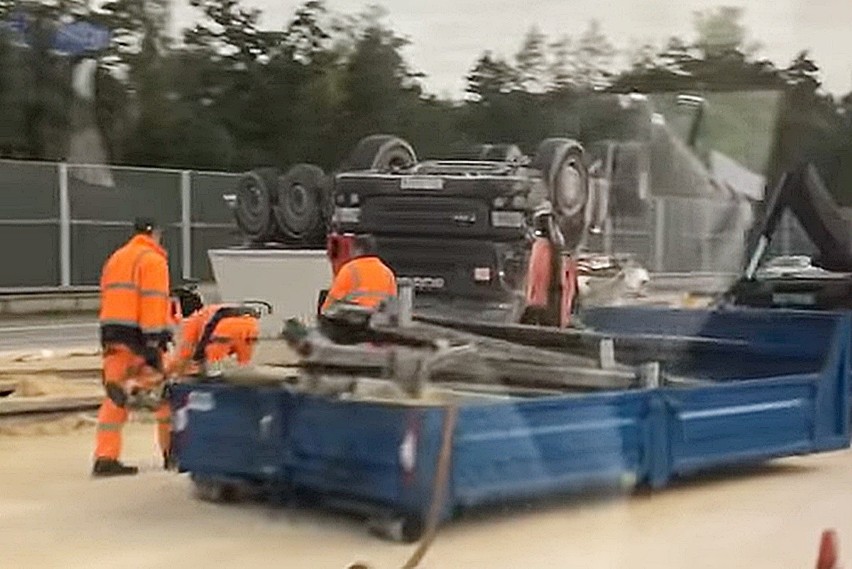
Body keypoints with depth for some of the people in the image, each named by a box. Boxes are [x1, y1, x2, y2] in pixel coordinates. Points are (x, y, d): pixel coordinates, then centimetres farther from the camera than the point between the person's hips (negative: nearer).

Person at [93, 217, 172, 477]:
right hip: (137, 333, -7)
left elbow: (108, 298, 20)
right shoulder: (152, 260, -5)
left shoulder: (115, 258, 22)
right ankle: (172, 451, 11)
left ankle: (105, 457, -1)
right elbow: (153, 302, -15)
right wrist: (153, 342, -19)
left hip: (112, 332, 7)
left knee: (114, 397, 5)